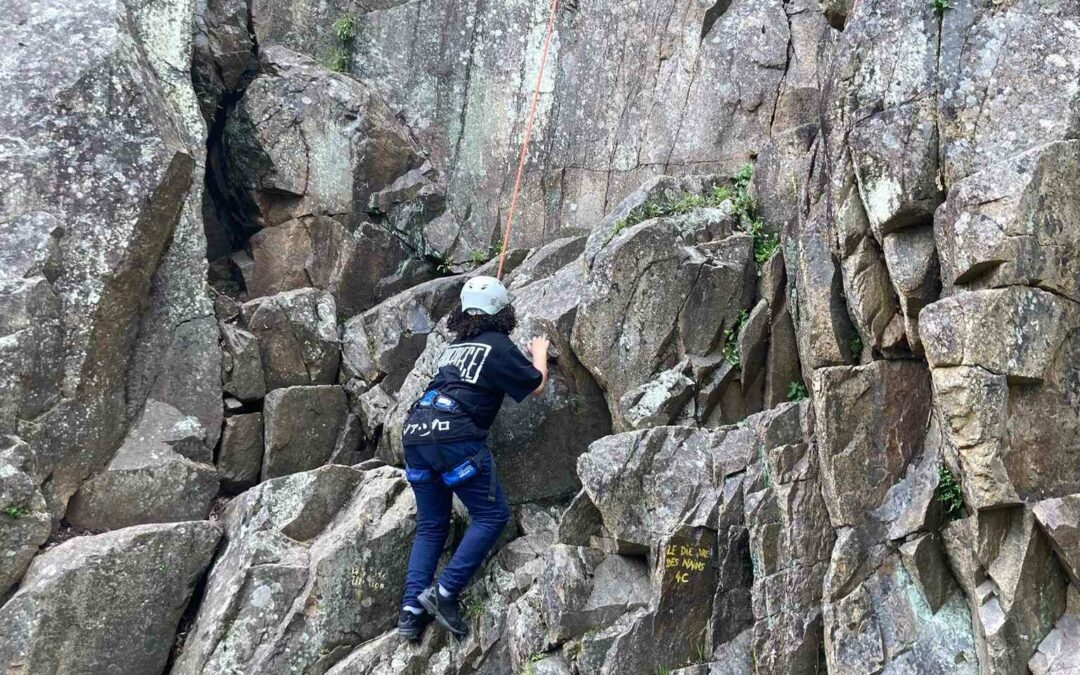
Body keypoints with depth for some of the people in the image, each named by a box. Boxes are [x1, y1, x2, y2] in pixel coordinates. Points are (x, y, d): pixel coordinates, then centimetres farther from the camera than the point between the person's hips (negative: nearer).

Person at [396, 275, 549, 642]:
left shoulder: (454, 346, 22)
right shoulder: (499, 346, 2)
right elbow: (535, 385, 11)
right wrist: (540, 353, 30)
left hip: (415, 432, 7)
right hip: (454, 436, -7)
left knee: (430, 525, 15)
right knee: (491, 515, 3)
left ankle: (412, 608, 6)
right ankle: (444, 592, -6)